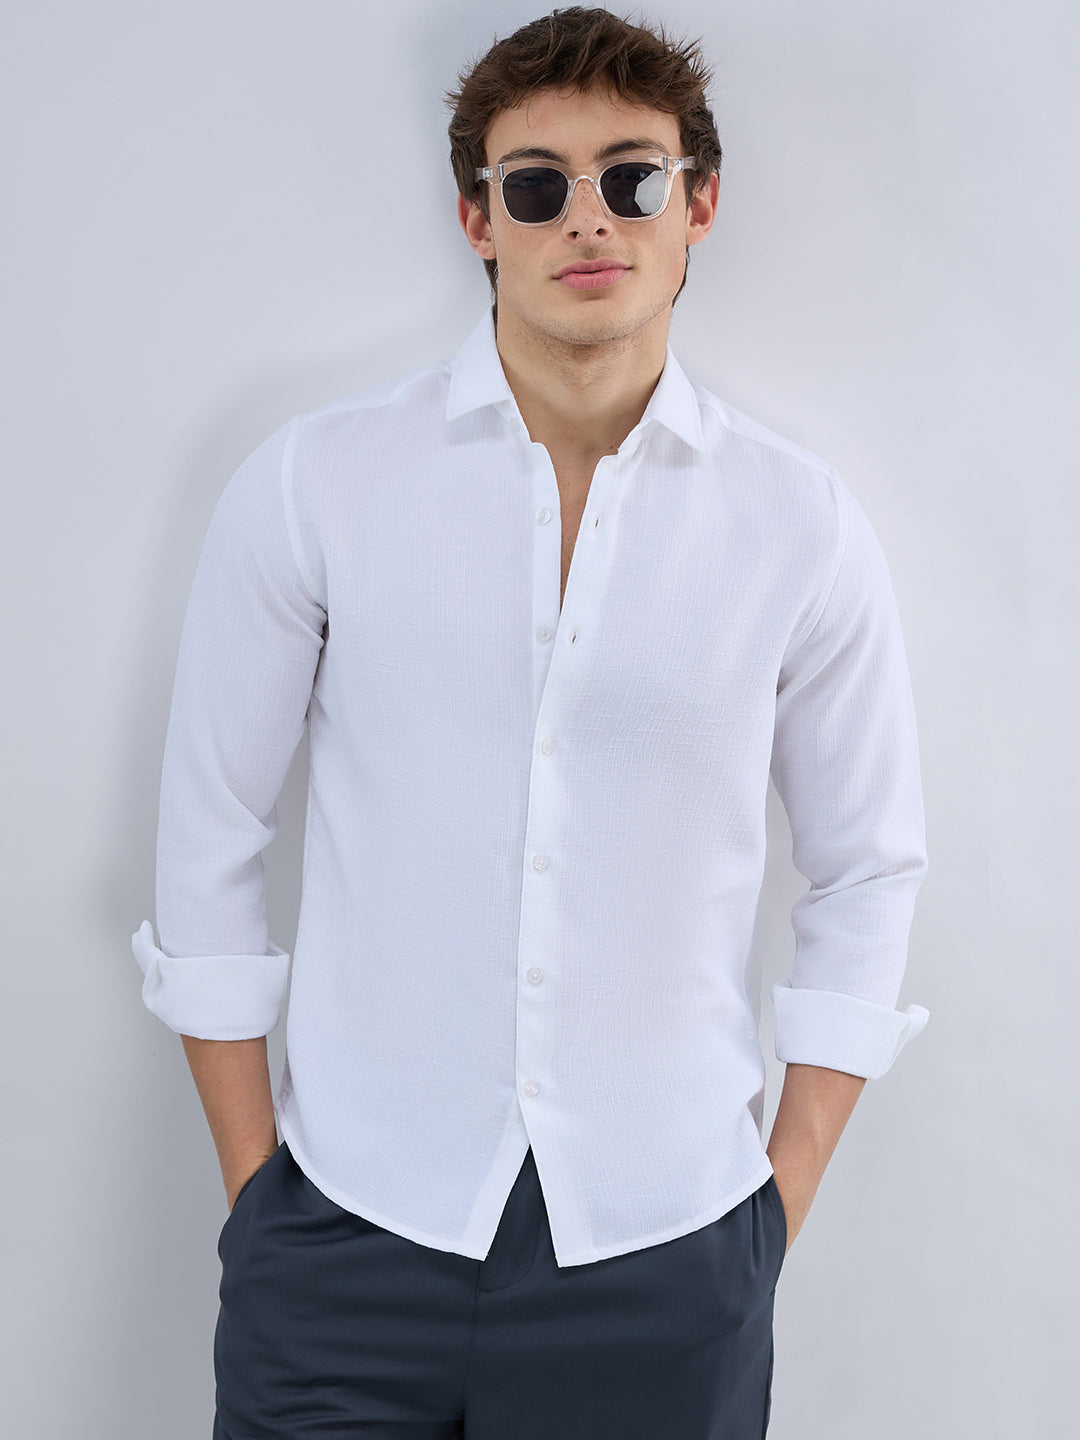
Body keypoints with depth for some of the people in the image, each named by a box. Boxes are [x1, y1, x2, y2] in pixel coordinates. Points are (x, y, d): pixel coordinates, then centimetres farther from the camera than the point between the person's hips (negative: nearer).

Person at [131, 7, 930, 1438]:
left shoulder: (804, 526, -2)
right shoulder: (311, 485, -5)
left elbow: (869, 873, 5)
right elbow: (209, 845, 1)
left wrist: (785, 1200, 3)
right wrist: (252, 1182, 2)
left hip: (667, 1246, 1)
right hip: (350, 1229, 0)